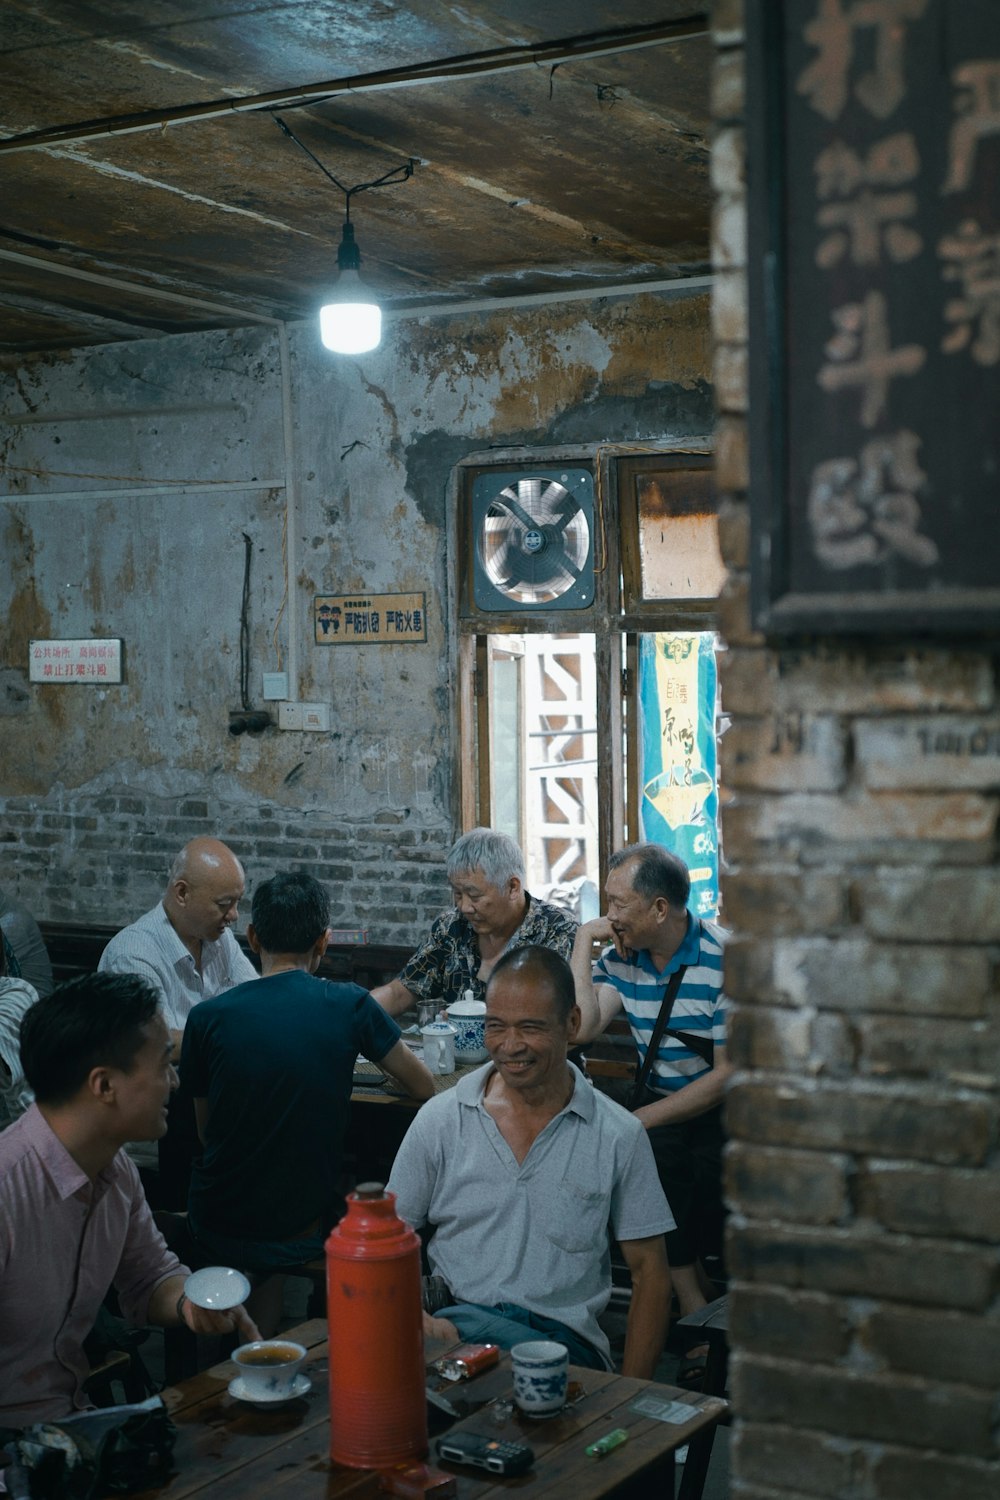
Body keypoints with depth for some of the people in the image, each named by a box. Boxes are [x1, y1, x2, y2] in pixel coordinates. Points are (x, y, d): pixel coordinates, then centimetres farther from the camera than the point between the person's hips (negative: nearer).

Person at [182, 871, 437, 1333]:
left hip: (217, 1229, 1)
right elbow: (424, 1087, 2)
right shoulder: (349, 1005, -11)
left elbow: (205, 1131, 2)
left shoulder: (208, 1017, -10)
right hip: (303, 1232, -1)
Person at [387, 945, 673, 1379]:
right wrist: (420, 1321, -10)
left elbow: (649, 1272, 9)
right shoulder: (439, 1120, 7)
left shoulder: (619, 1136, 4)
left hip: (567, 1338, 0)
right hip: (453, 1322, 0)